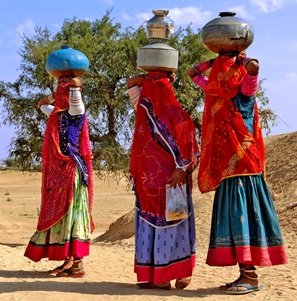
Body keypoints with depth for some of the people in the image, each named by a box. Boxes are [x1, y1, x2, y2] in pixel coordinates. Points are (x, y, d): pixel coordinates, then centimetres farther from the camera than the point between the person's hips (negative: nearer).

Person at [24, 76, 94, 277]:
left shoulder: (75, 111, -8)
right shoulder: (57, 113, 16)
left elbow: (76, 83, -26)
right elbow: (42, 103, 36)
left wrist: (71, 86, -7)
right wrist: (55, 96, 24)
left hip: (71, 171, -9)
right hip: (59, 172, 9)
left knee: (71, 214, -9)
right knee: (59, 215, 9)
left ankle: (78, 264, -6)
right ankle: (69, 261, 15)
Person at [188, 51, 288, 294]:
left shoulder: (245, 90, -4)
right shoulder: (217, 91, 15)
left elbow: (253, 66, -25)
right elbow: (193, 73, 26)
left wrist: (238, 58, -4)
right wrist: (215, 60, 14)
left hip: (242, 164, -7)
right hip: (226, 165, 8)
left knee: (242, 214, -11)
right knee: (234, 216, 6)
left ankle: (251, 276, -9)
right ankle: (245, 273, 10)